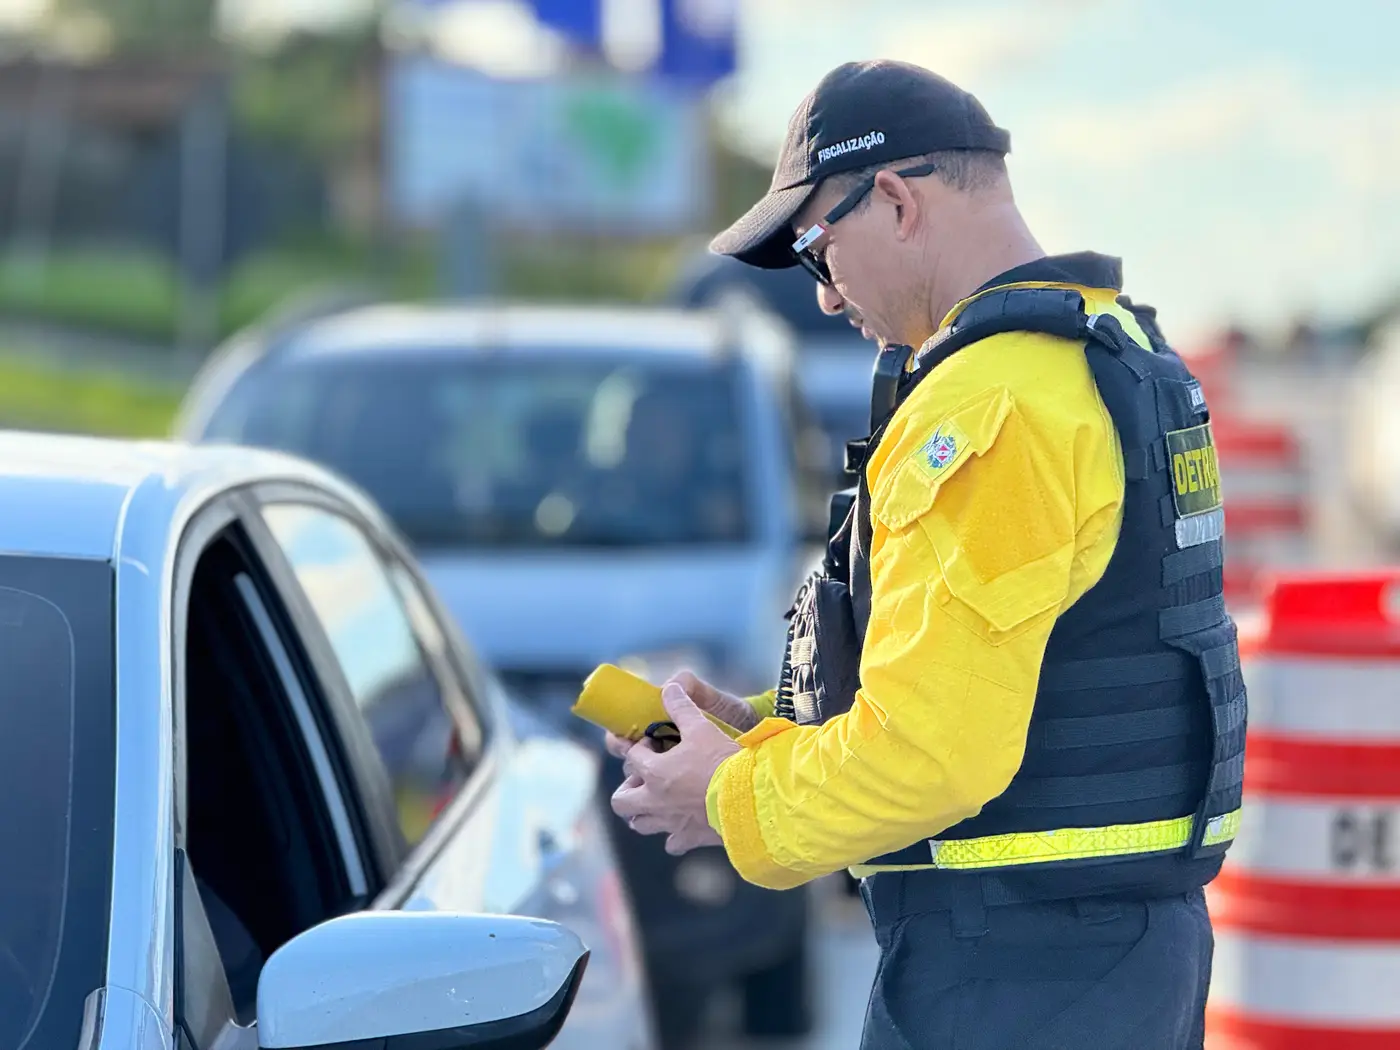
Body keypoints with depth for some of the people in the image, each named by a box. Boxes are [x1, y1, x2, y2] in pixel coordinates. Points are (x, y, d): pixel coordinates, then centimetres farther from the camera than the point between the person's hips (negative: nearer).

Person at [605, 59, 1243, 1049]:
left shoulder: (990, 405, -19)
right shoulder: (1126, 356, 14)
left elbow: (928, 749, -24)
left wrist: (735, 801, -7)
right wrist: (776, 728, 14)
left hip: (1013, 968, -10)